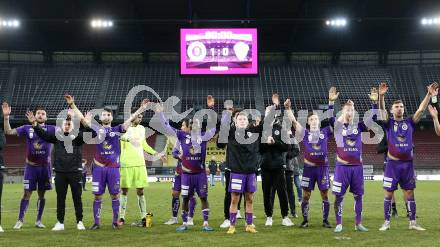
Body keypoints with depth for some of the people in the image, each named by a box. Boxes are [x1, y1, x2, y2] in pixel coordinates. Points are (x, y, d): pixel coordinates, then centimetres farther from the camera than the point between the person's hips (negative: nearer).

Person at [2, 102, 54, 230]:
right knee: (27, 193, -2)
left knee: (42, 194, 7)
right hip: (31, 166, -1)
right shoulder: (27, 128, 1)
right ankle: (20, 220, 6)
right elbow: (8, 132, -3)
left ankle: (38, 220, 17)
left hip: (45, 166, 1)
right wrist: (6, 117, -15)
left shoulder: (51, 129, 0)